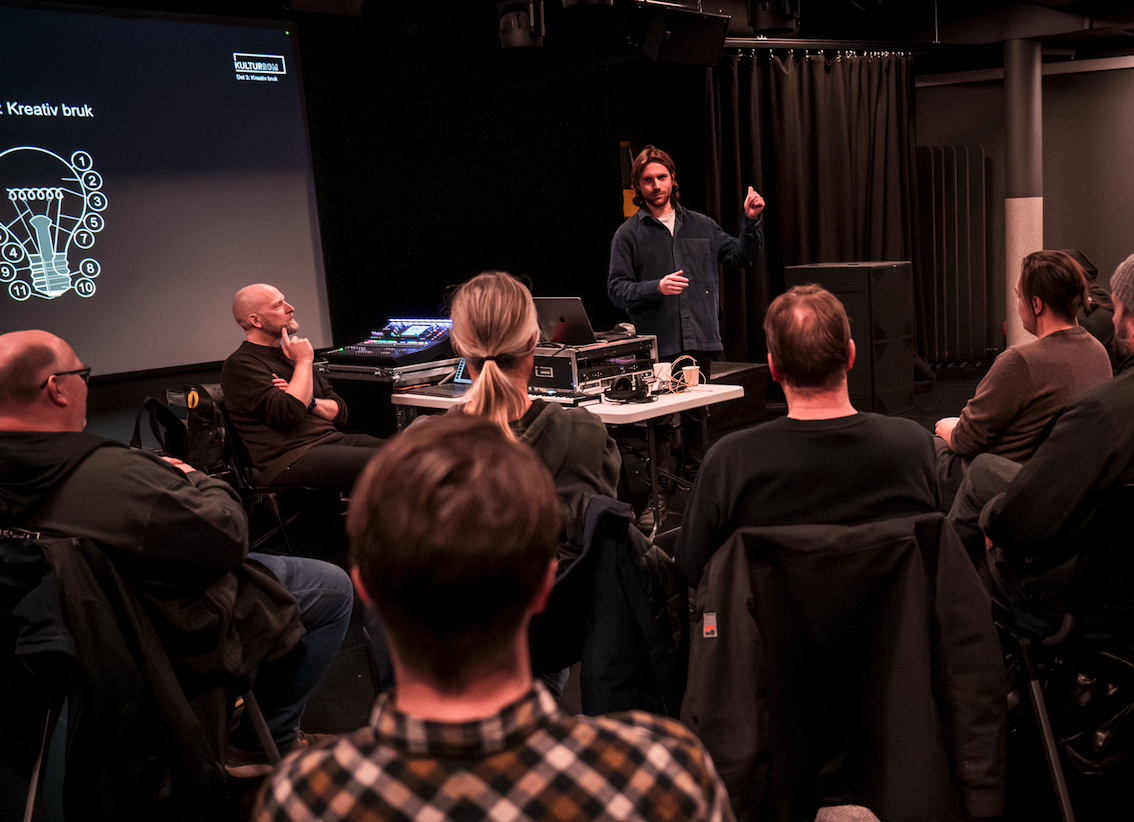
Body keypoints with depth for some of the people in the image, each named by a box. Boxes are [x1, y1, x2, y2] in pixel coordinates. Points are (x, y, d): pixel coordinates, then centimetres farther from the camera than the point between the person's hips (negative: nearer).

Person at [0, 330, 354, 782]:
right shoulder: (113, 476, -37)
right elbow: (228, 537, -27)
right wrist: (203, 482, -8)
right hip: (186, 638, -9)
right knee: (334, 589, 6)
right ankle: (262, 743, 15)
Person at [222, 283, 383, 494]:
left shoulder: (289, 353, 24)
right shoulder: (240, 365, -3)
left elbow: (340, 413, 21)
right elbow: (290, 413, -18)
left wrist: (309, 400, -1)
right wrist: (304, 361, -6)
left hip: (334, 440, 8)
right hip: (293, 459, -8)